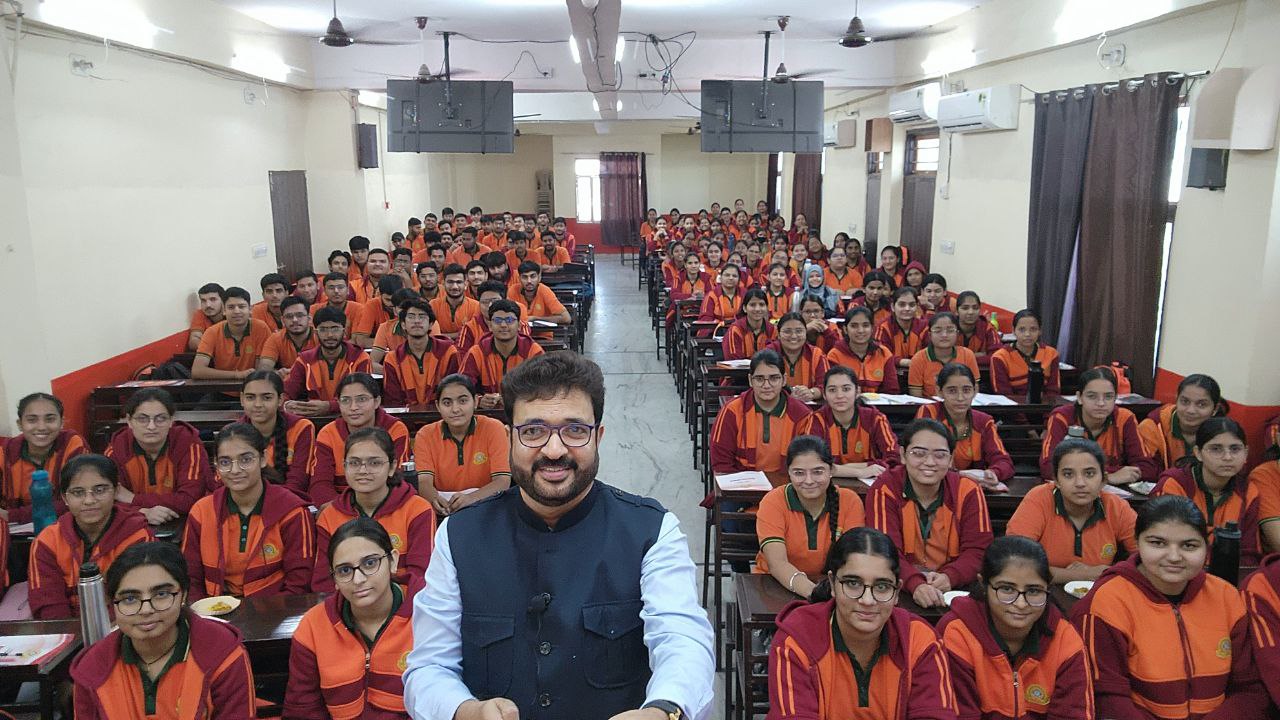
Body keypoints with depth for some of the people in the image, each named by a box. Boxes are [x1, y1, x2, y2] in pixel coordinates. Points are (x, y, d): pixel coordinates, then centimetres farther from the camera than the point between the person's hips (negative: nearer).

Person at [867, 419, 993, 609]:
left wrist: (949, 577, -24)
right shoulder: (885, 489, -7)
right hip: (900, 590, 0)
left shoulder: (968, 491, 0)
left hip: (955, 590, 1)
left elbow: (978, 550, -4)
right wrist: (916, 584, -33)